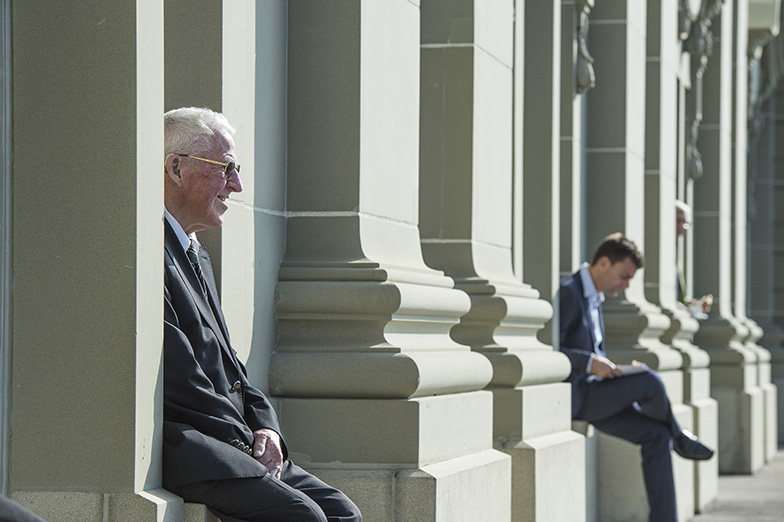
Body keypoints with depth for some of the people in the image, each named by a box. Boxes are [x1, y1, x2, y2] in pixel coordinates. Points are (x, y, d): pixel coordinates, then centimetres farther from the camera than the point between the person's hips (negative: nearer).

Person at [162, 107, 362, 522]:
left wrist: (264, 425, 5)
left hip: (235, 442, 10)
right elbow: (178, 379, -16)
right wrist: (247, 441, -11)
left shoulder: (196, 255, 24)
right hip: (178, 443, -10)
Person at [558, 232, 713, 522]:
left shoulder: (594, 298, 18)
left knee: (656, 434, -7)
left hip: (593, 394, 9)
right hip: (572, 394, -9)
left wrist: (609, 366, 7)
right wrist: (591, 362, -27)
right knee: (650, 381, -23)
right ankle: (679, 438, 7)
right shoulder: (569, 292, -13)